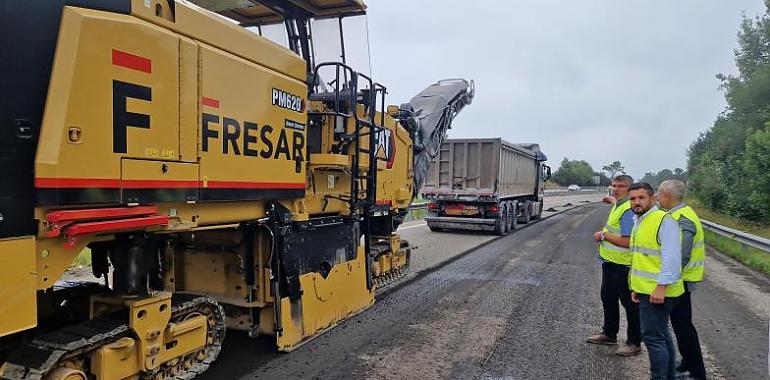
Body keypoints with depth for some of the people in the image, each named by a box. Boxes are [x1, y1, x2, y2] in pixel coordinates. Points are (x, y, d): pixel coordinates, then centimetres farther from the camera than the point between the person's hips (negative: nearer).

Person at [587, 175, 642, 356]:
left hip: (622, 265, -11)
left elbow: (627, 241, -29)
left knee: (629, 304, 2)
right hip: (610, 262, 11)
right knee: (608, 298, 20)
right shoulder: (618, 204, 9)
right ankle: (609, 334, 36)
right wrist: (611, 199, 39)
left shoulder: (628, 211, -23)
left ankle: (634, 343, 14)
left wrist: (604, 235, -21)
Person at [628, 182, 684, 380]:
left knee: (653, 336, -6)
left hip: (657, 291, -10)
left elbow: (671, 257, -21)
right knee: (661, 335, 19)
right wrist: (636, 287, 20)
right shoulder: (639, 222, 16)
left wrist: (661, 287, -24)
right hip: (646, 290, 10)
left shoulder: (664, 220, -14)